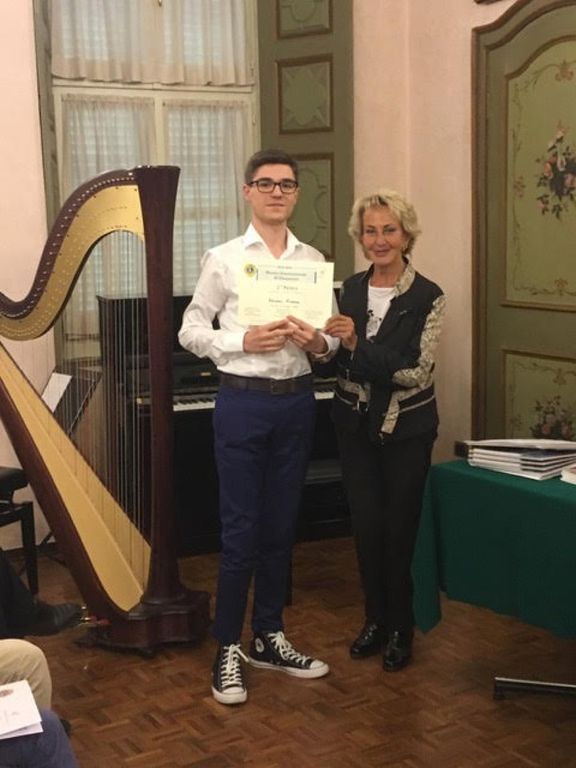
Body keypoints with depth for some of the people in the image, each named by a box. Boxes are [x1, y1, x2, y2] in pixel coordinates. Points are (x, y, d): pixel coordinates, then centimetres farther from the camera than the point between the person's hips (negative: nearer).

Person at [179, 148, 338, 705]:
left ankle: (269, 638, 27)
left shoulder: (313, 260, 7)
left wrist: (319, 343, -12)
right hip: (243, 401, -4)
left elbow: (332, 337, 10)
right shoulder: (223, 259, -3)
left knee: (281, 526, 13)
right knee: (241, 529, 0)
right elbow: (190, 331, -3)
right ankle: (228, 649, 14)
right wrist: (244, 341, -18)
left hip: (297, 400, 4)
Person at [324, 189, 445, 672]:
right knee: (366, 525, 8)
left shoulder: (427, 297, -10)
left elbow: (415, 372, -18)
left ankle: (401, 629, 21)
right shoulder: (351, 289, 3)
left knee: (400, 528, 4)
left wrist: (357, 345, -26)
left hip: (406, 429, -4)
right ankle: (375, 619, 26)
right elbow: (341, 359, 11)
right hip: (356, 426, 4)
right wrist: (329, 341, -11)